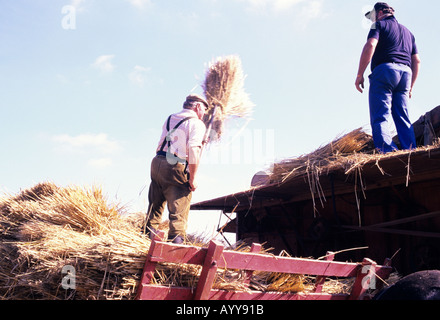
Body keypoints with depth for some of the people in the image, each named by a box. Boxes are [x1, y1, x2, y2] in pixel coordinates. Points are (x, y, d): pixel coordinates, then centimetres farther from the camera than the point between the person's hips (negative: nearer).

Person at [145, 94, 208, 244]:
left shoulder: (169, 119, 21)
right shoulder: (196, 123, -2)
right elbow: (193, 150, -13)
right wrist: (193, 178, -11)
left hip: (157, 162, 7)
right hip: (176, 168, -7)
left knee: (155, 204, 17)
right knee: (179, 210, -2)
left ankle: (149, 235, 21)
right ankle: (176, 240, -6)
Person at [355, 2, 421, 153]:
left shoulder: (380, 25, 11)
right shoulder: (407, 32, 31)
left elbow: (370, 46, -9)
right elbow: (416, 61, 25)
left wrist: (359, 75, -11)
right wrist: (410, 87, 27)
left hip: (385, 69, -6)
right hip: (405, 73, 6)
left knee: (380, 117, -15)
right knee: (403, 119, 3)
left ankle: (387, 153, -32)